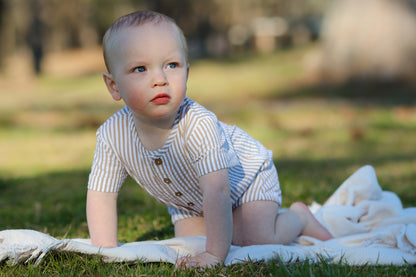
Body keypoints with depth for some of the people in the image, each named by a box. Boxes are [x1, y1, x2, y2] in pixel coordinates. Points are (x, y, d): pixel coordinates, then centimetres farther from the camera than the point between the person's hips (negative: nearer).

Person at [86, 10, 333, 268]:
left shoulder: (198, 125, -43)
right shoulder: (112, 136, -29)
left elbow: (217, 191, -44)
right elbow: (100, 195, -18)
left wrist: (215, 254, -46)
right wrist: (107, 251, -24)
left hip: (246, 173, -5)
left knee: (257, 241, -18)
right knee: (190, 245, -1)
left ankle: (299, 217, 13)